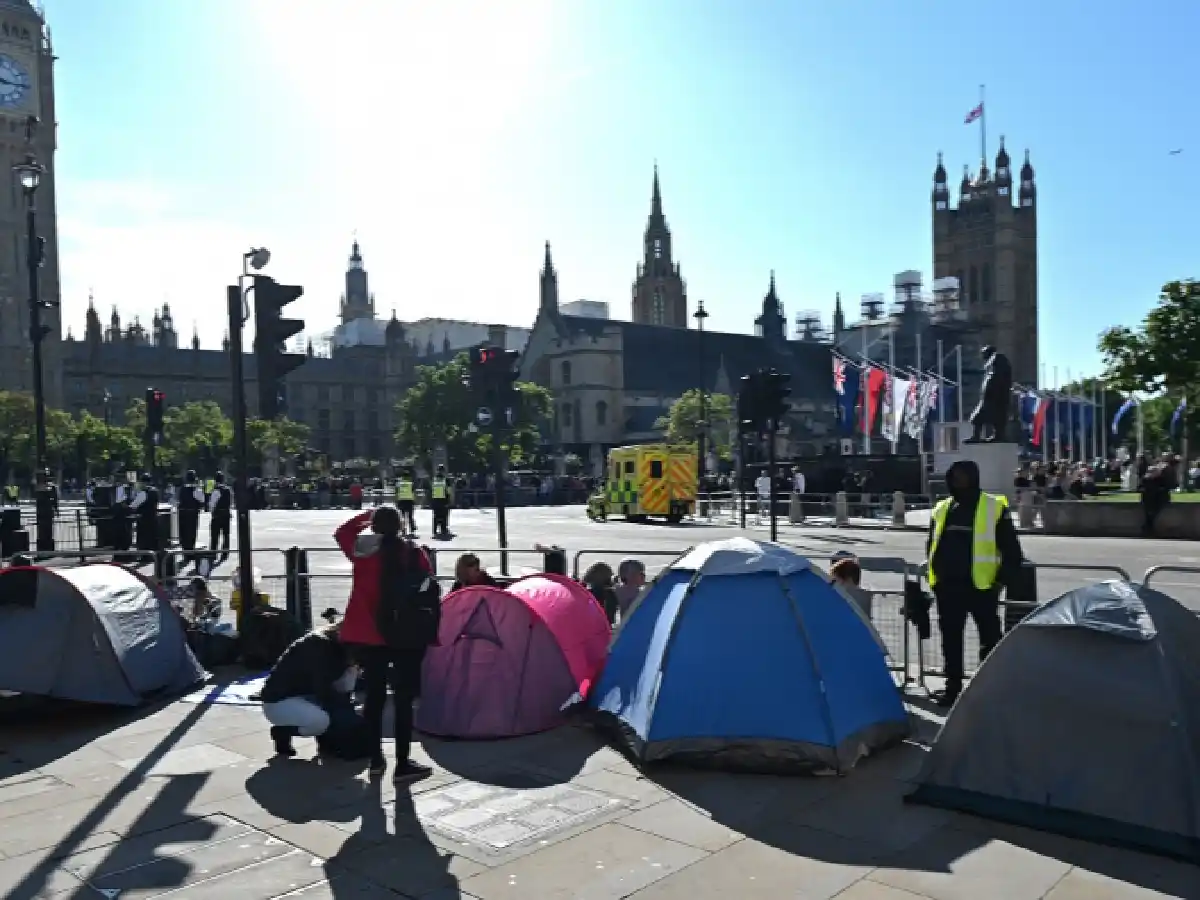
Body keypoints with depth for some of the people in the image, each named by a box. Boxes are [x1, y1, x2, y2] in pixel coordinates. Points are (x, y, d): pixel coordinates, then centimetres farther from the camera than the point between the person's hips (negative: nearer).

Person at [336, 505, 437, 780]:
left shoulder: (362, 549, -3)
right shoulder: (414, 553, -7)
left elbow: (341, 532, 19)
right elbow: (429, 592, -6)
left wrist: (366, 516, 17)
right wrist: (431, 632, 0)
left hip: (366, 635, 3)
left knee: (374, 694, 15)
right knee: (403, 699, 3)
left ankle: (376, 759, 23)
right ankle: (403, 764, 5)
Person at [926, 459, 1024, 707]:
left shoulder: (995, 508, -3)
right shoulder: (941, 509, 11)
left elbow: (1012, 550, 0)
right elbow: (932, 547, 20)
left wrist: (1000, 579, -5)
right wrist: (936, 576, 11)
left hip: (981, 586, -5)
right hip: (948, 586, 5)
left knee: (990, 638, 4)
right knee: (950, 639, 11)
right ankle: (953, 686, 21)